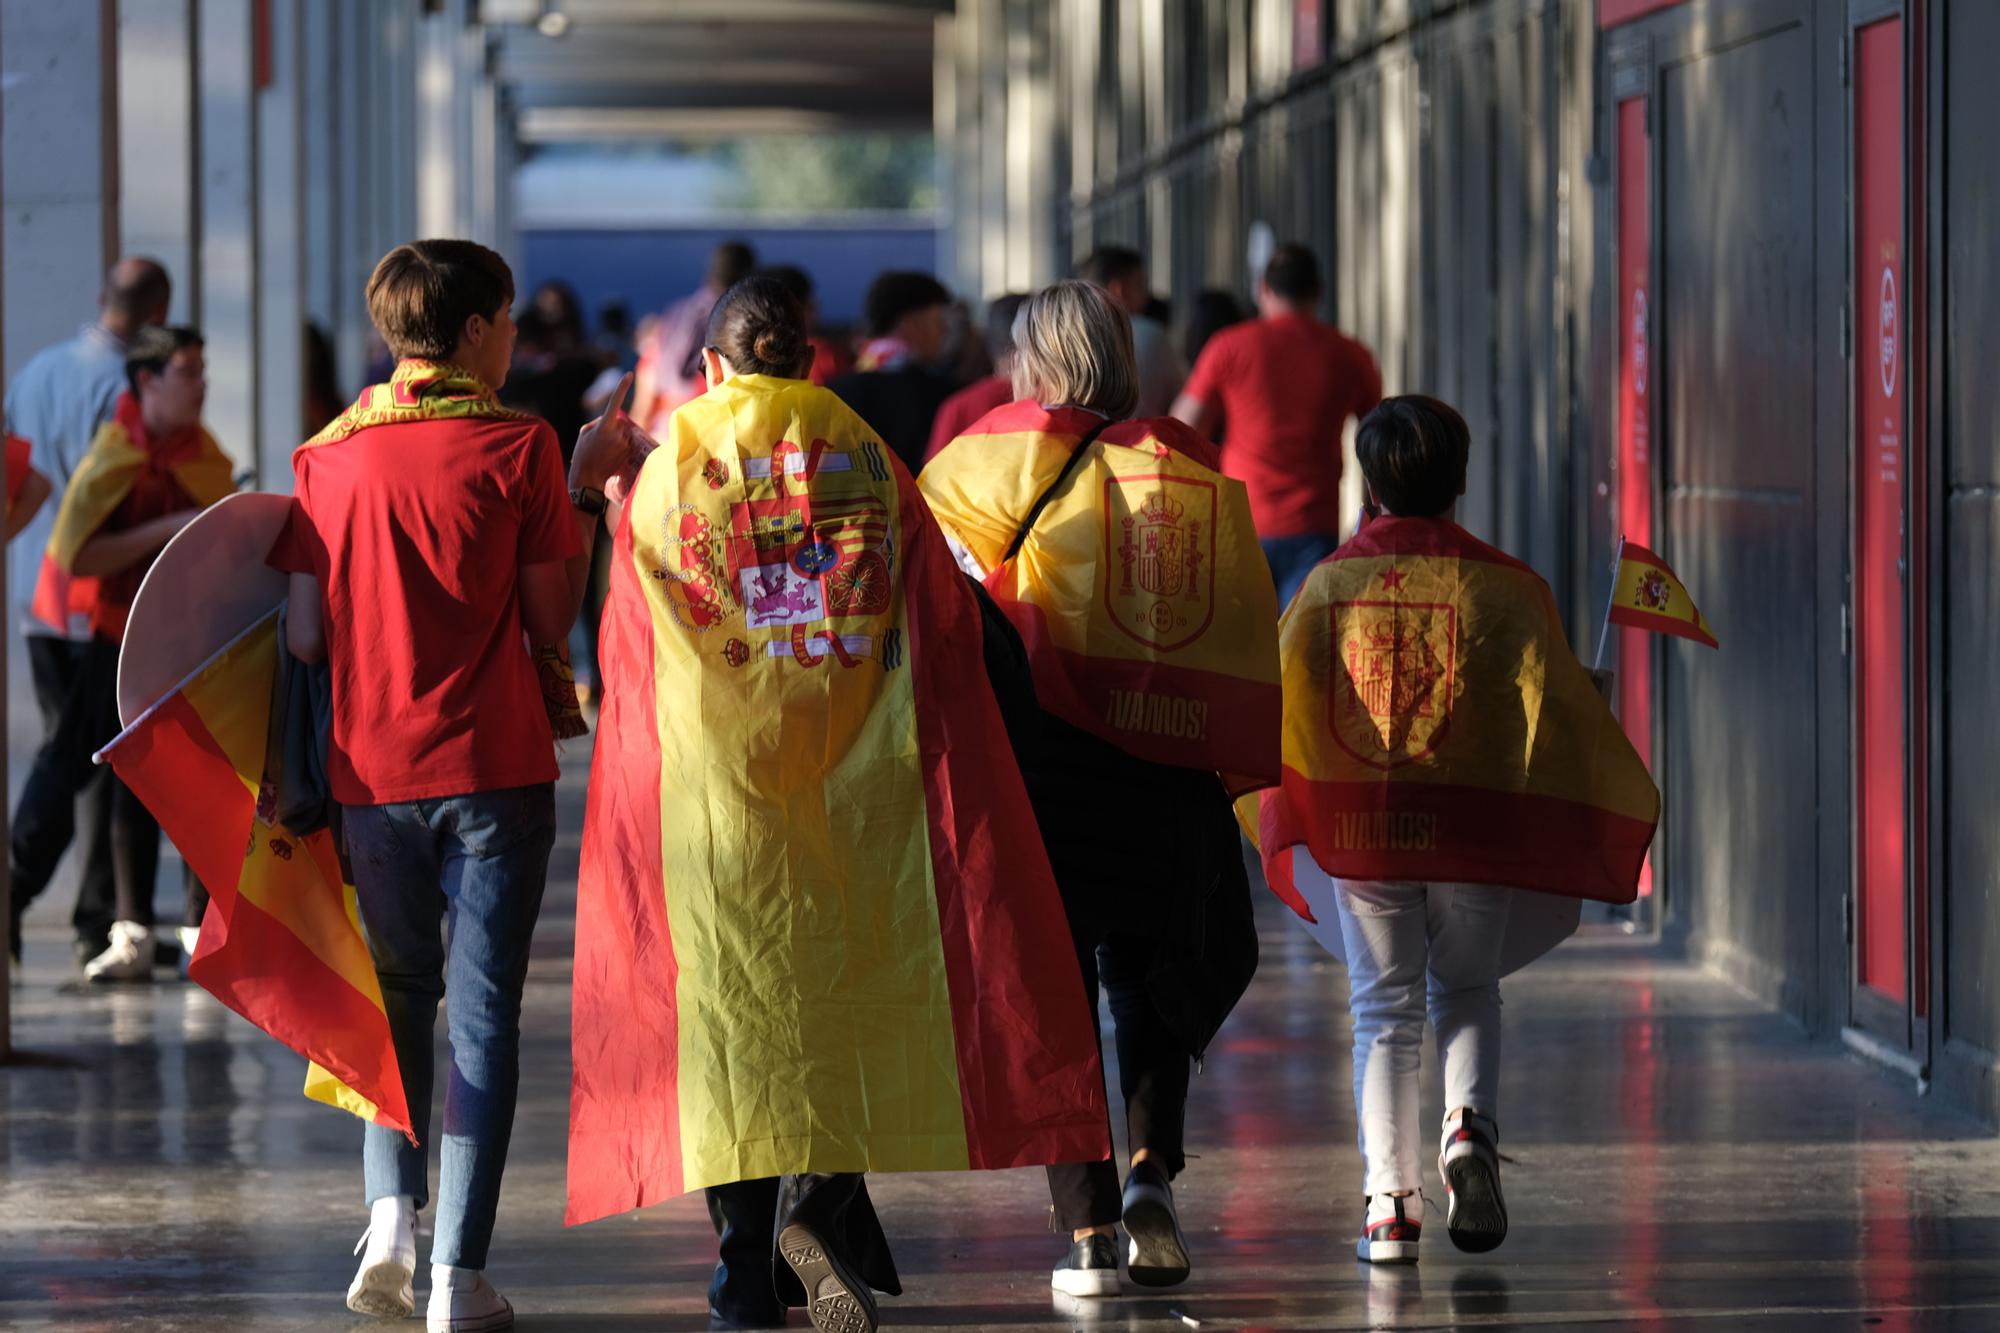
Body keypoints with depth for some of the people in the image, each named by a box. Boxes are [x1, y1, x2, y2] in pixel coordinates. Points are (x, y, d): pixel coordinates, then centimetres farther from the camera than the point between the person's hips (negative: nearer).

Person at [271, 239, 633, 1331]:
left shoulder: (329, 456, 4)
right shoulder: (516, 445, -6)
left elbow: (303, 636, 1)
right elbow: (552, 619, -2)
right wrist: (584, 485, 7)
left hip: (370, 770, 3)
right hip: (494, 769, -3)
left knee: (397, 998, 19)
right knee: (483, 1011, 0)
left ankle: (391, 1217, 5)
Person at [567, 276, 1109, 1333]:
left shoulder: (664, 476, 3)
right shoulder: (869, 462, 3)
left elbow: (623, 652, 8)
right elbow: (950, 627, 5)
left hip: (711, 777, 0)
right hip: (851, 772, 0)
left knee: (728, 1004, 4)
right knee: (847, 996, 8)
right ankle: (822, 1204, -13)